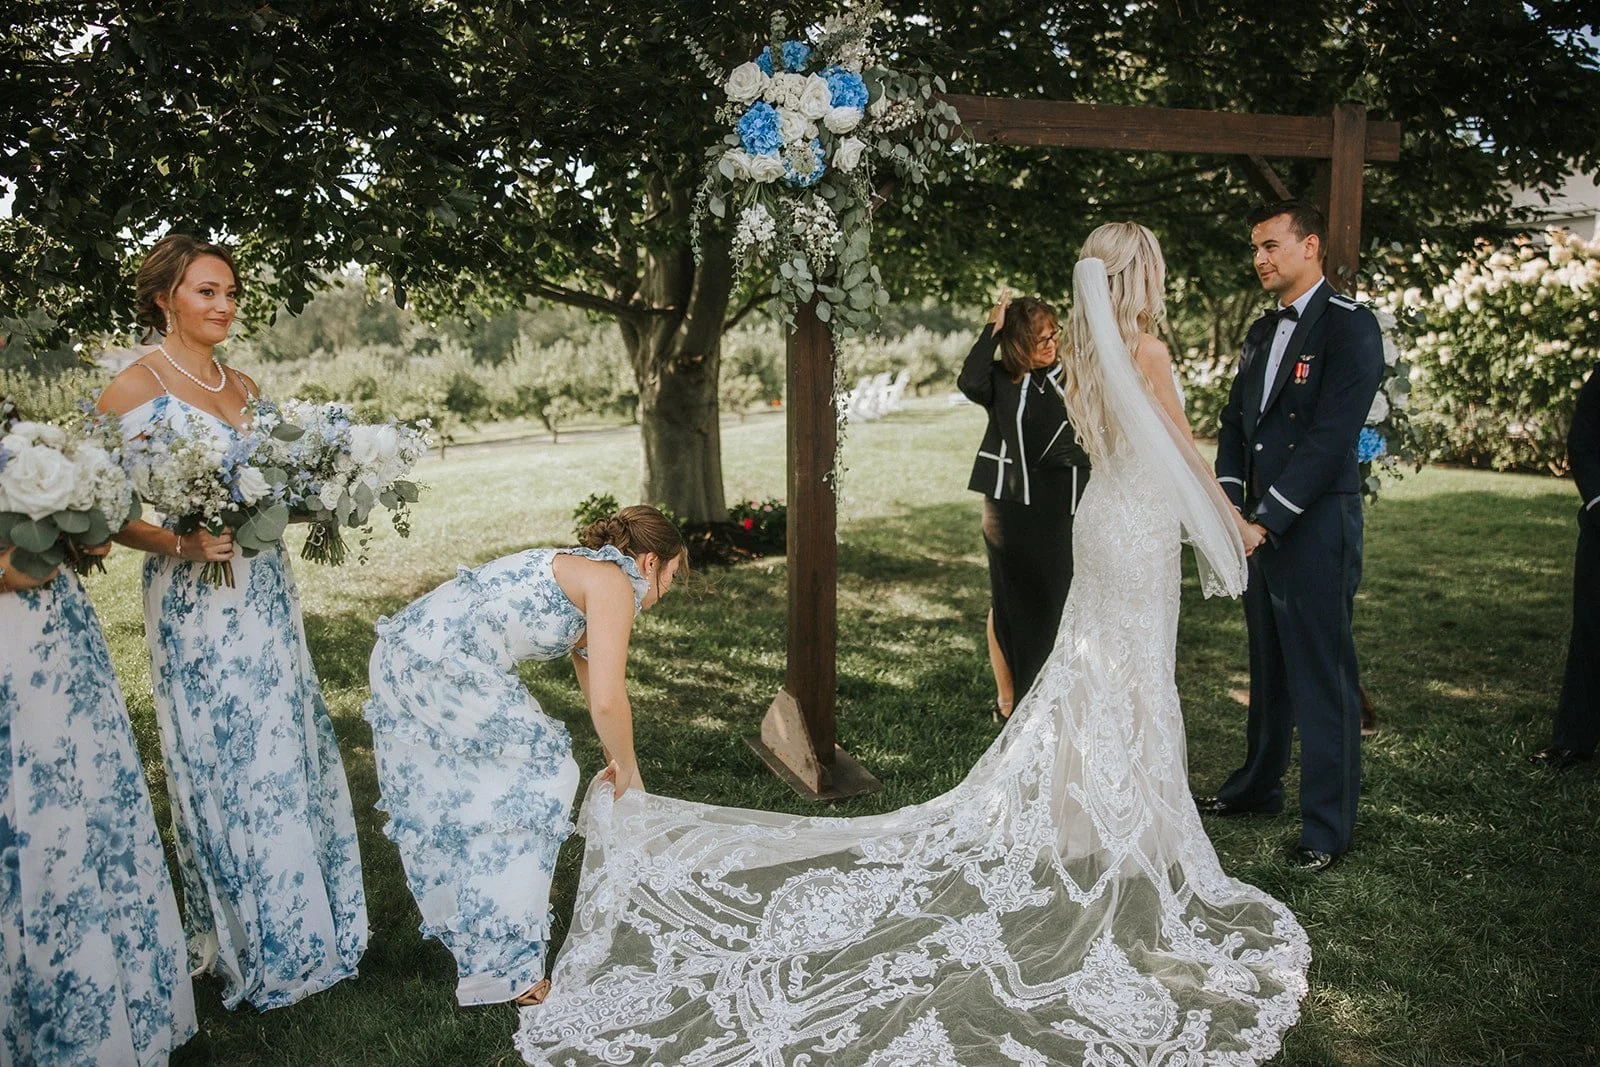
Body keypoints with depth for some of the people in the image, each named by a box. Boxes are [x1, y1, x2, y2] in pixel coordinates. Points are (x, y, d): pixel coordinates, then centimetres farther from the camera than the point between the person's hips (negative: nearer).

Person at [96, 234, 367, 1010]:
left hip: (267, 591, 7)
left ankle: (307, 926, 27)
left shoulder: (243, 386, 13)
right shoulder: (135, 386, -7)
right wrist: (180, 544, -25)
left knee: (287, 751, 12)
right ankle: (248, 945, 18)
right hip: (196, 602, -6)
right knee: (222, 764, 3)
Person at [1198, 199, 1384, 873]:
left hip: (1316, 528, -8)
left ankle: (1328, 826, 9)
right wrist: (1231, 503, -2)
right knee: (1267, 669, 19)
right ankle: (1258, 785, 33)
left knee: (1323, 680, -1)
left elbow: (1332, 436, -18)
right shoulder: (1262, 332, 16)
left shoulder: (1350, 327, -10)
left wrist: (1268, 517, -19)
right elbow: (1235, 421, 14)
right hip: (1261, 525, 8)